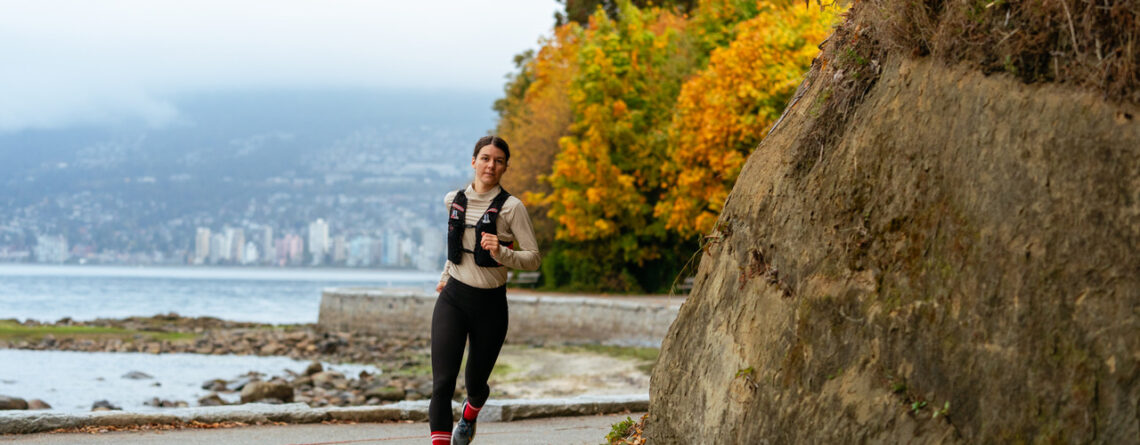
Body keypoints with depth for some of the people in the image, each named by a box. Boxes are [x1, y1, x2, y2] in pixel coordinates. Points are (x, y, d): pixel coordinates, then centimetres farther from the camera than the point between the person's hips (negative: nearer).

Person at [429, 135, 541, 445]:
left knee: (475, 382, 14)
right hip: (453, 298, 2)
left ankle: (469, 416, 51)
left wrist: (501, 254, -26)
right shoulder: (454, 201, 5)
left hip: (490, 304, -2)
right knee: (442, 382, -14)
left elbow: (534, 259, -10)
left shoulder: (511, 207, -8)